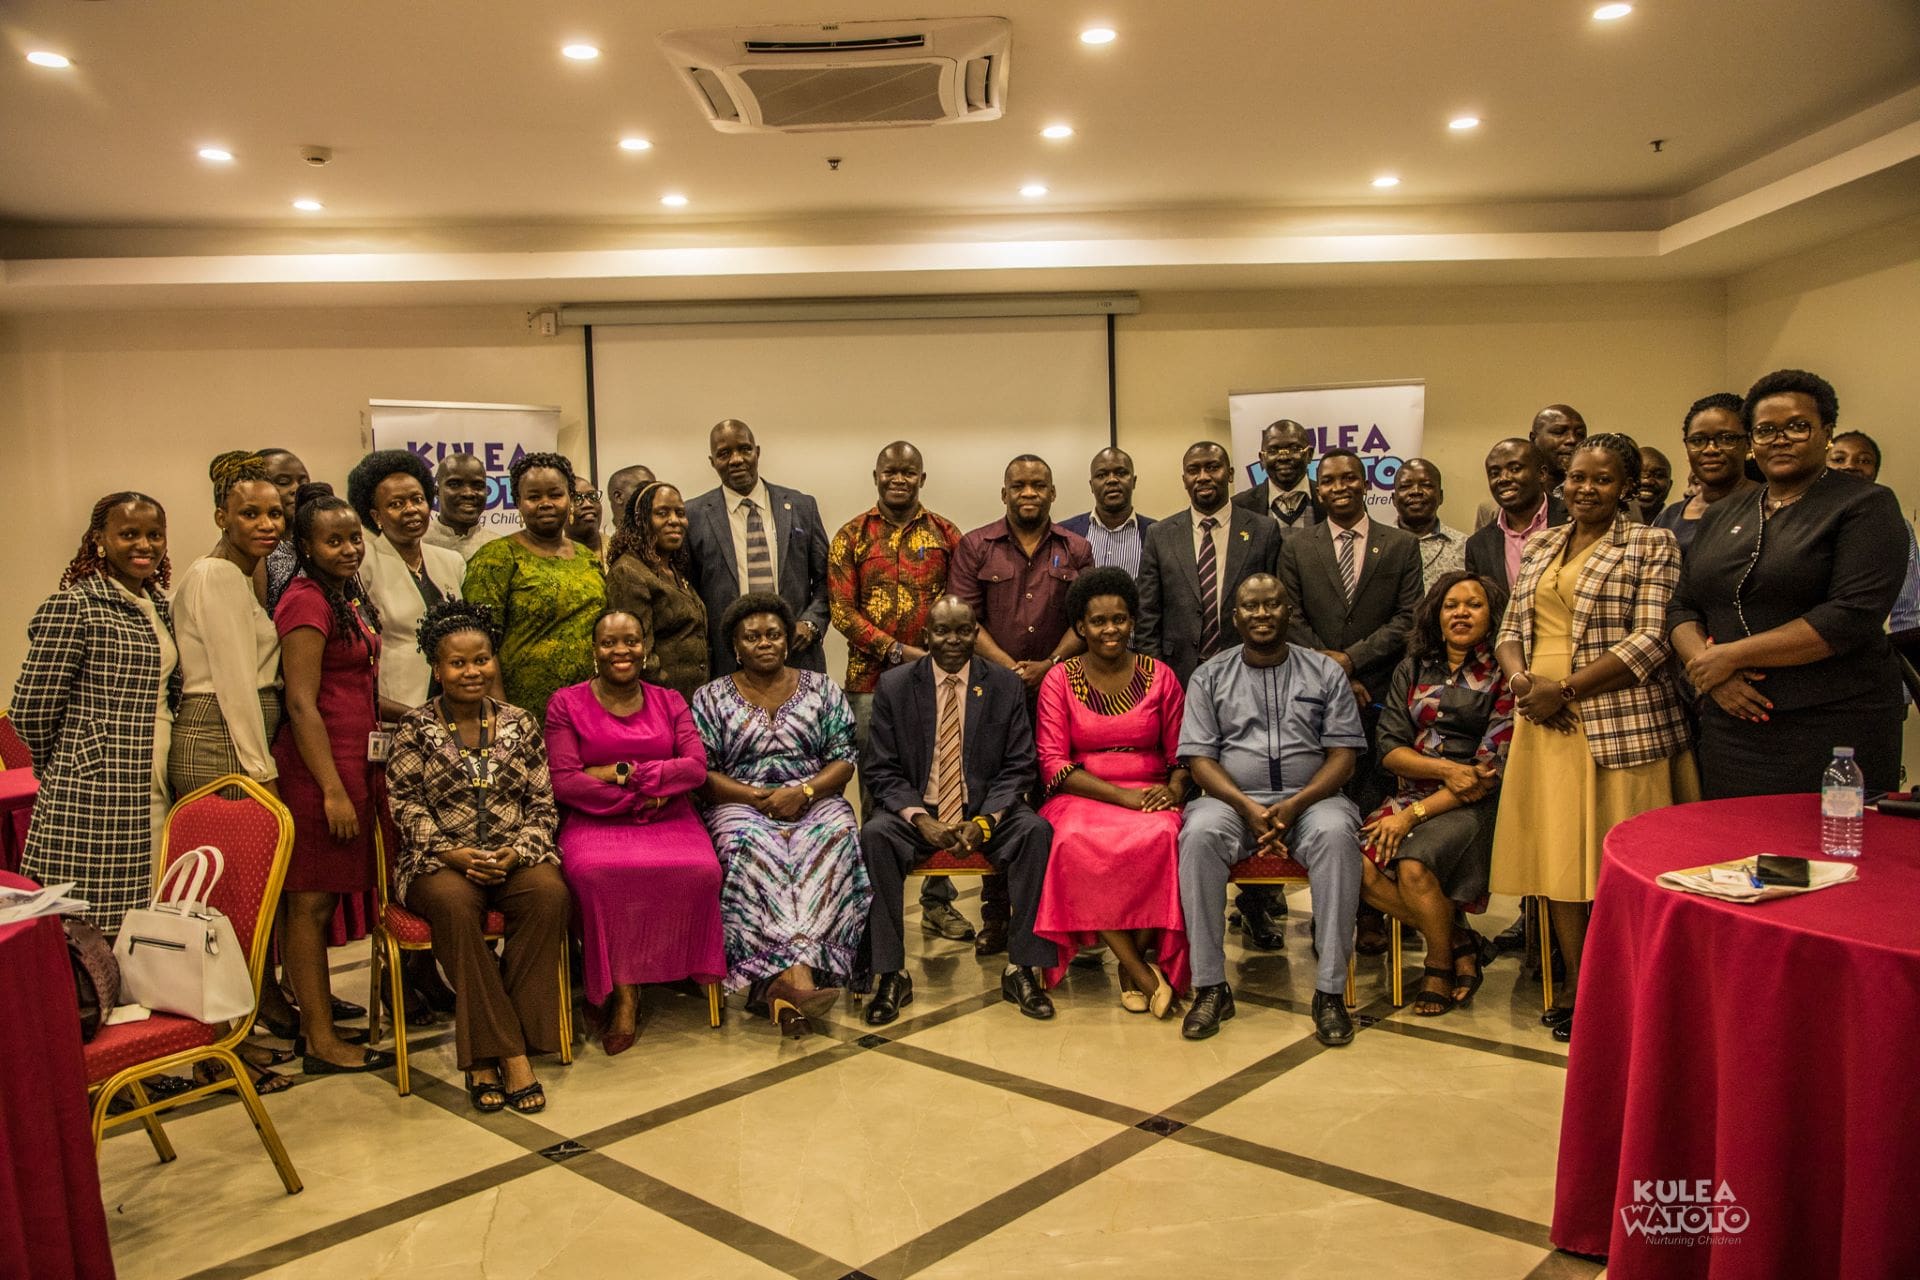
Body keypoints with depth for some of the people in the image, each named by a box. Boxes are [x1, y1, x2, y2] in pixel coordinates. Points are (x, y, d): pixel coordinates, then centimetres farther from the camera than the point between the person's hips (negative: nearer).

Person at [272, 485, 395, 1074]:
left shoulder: (351, 595, 14)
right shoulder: (306, 600, -13)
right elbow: (301, 702, -17)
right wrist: (334, 789, -19)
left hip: (352, 759, 9)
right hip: (317, 766, -9)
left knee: (322, 899, 14)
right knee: (311, 902, -1)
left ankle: (317, 1019, 23)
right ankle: (321, 1043, 6)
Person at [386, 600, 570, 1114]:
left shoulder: (519, 724, 9)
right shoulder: (415, 728, 4)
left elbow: (542, 803, 7)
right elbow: (406, 805, -1)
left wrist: (518, 852, -11)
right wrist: (453, 853, -15)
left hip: (514, 855, 2)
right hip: (441, 859, -2)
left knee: (550, 893, -31)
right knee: (454, 904, -36)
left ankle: (486, 1055, -25)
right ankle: (511, 1054, -31)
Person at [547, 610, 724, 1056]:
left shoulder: (669, 702, 15)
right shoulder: (566, 704, 8)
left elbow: (697, 767, 1)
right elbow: (563, 782, -4)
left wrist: (623, 772, -8)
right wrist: (639, 799, -9)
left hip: (669, 820, 2)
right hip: (595, 823, -2)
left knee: (701, 870, -30)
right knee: (597, 872, -37)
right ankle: (624, 992, -20)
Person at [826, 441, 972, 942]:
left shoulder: (945, 535, 10)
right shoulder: (852, 537, 6)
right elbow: (841, 608, 0)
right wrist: (897, 651, -9)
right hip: (871, 680, -1)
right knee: (876, 793, 3)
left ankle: (938, 901, 14)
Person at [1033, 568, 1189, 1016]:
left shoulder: (1160, 676, 10)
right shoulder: (1060, 680, 5)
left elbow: (1180, 754, 13)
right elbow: (1054, 765, -2)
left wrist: (1173, 790, -11)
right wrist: (1123, 795, -14)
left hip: (1150, 799, 1)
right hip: (1081, 798, -1)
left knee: (1160, 838, -36)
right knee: (1078, 845, -36)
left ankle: (1133, 963, -15)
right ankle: (1146, 975, -23)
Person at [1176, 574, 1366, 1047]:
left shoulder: (1325, 672, 11)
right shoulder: (1210, 677, 11)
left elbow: (1343, 755, 3)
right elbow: (1199, 758, 2)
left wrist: (1294, 805, -14)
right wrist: (1248, 808, -14)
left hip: (1309, 799, 0)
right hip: (1233, 799, 0)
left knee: (1336, 833, -34)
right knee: (1200, 833, -33)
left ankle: (1330, 990, -27)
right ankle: (1210, 987, -24)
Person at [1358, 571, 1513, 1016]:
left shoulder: (1502, 677, 0)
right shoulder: (1413, 670, 13)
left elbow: (1491, 771, -7)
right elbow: (1390, 749, 7)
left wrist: (1415, 814, -14)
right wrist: (1446, 768, -12)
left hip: (1473, 805, -4)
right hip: (1411, 793, 4)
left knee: (1413, 866, -32)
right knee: (1360, 867, -25)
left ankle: (1441, 964, -1)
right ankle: (1456, 939, -3)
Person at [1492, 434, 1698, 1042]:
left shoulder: (1652, 545, -1)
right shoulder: (1541, 545, 16)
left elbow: (1651, 640, -11)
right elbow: (1512, 628, 16)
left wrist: (1565, 689, -16)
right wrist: (1521, 679, -6)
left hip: (1618, 722, -5)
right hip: (1545, 720, 5)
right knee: (1556, 849, 7)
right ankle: (1576, 982, 19)